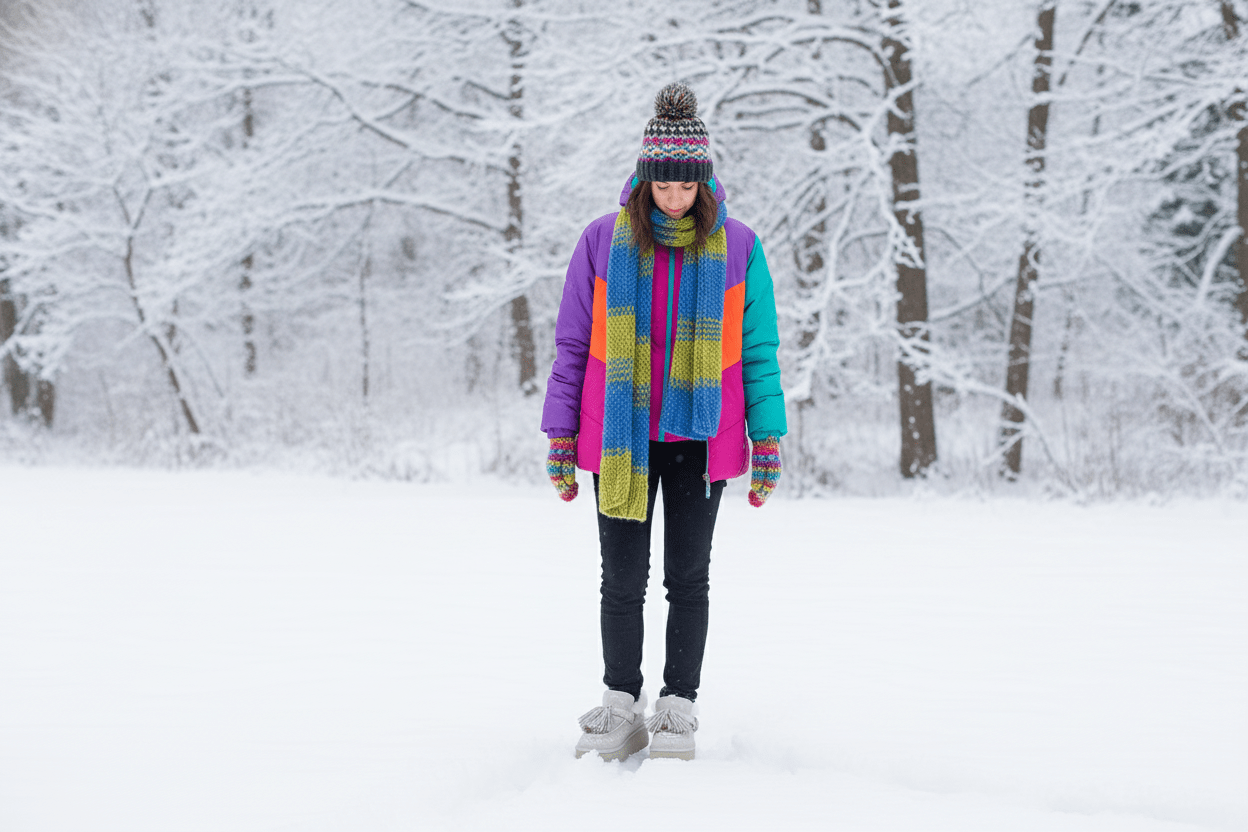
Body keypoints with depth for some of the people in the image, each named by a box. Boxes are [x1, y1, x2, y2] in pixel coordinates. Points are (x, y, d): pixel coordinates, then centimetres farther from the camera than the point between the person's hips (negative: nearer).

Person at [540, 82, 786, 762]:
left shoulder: (736, 248, 1)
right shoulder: (604, 242, 0)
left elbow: (757, 349, 5)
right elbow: (573, 344, 5)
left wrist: (767, 440, 1)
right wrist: (561, 437, 3)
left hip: (698, 438, 0)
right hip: (619, 438, 0)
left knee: (689, 577, 6)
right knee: (622, 579, 5)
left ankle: (678, 708, 16)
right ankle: (620, 705, 17)